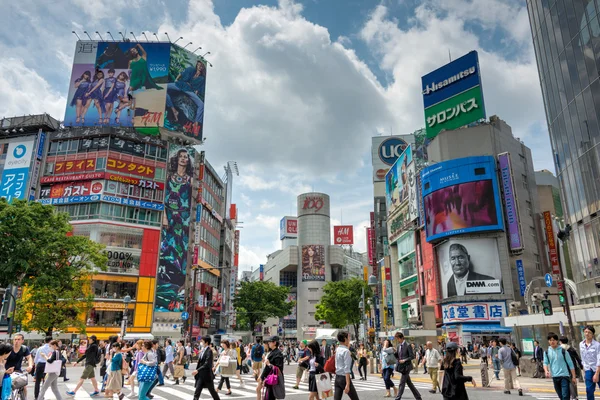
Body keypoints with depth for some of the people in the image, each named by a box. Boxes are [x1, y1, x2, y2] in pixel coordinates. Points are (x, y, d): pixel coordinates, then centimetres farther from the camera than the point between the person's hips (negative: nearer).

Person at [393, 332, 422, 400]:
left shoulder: (407, 345, -13)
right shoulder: (399, 345, 10)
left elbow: (412, 356, -13)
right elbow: (398, 356, 15)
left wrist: (404, 360, -20)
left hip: (406, 366, -8)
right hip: (401, 366, 8)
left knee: (401, 383, -6)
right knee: (409, 383, 15)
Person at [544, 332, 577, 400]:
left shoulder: (563, 351, -4)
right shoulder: (547, 352, 5)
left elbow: (570, 364, 1)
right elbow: (545, 363, 7)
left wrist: (574, 377, 0)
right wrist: (546, 371, -14)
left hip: (564, 375, -3)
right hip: (555, 377, 3)